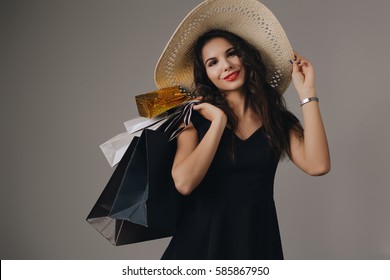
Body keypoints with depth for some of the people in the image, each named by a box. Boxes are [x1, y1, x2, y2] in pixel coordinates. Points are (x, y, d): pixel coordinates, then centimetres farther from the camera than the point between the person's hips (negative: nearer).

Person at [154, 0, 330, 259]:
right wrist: (219, 120, -15)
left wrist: (306, 91, -12)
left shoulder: (278, 119, 2)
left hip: (258, 240, 2)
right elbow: (184, 183, -19)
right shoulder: (196, 118, -3)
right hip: (202, 238, -1)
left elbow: (318, 165, -16)